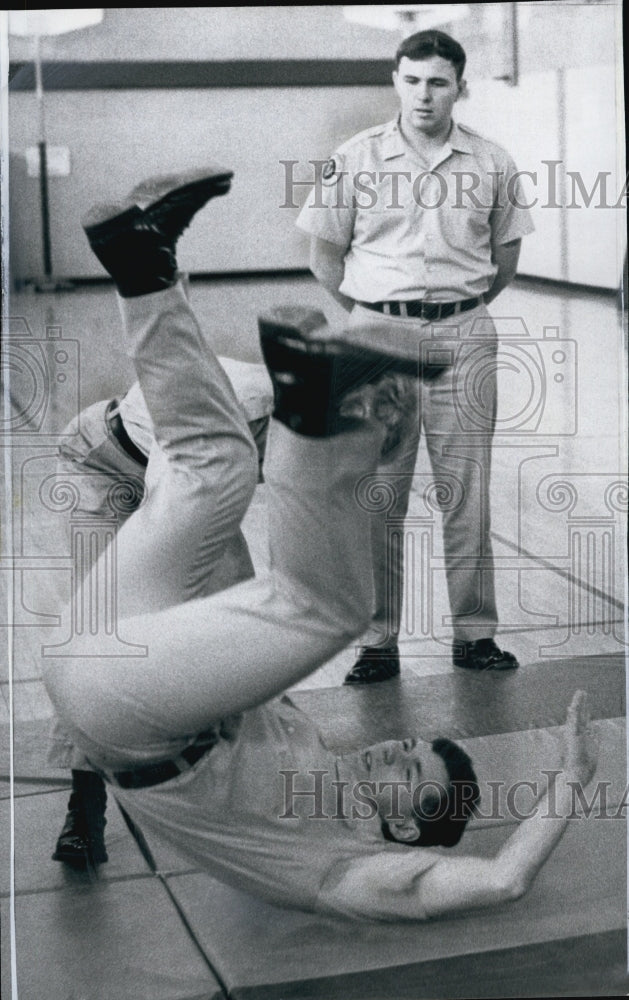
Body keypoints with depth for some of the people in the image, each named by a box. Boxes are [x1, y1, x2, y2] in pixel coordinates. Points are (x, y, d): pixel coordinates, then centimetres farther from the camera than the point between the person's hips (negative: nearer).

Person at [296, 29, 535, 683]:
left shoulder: (492, 165, 4)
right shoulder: (355, 159, 0)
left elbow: (504, 259, 16)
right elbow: (324, 254, 9)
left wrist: (460, 308, 13)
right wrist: (370, 311, 8)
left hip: (464, 336, 1)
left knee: (467, 493, 4)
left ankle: (474, 634, 16)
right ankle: (378, 641, 10)